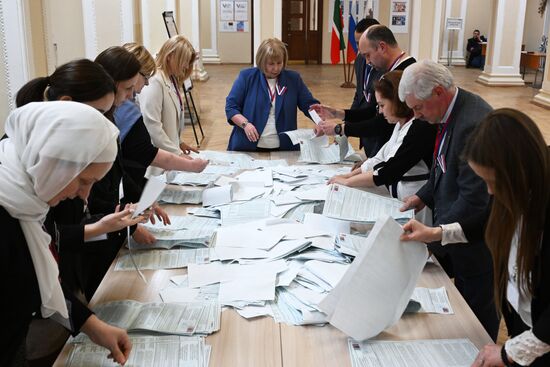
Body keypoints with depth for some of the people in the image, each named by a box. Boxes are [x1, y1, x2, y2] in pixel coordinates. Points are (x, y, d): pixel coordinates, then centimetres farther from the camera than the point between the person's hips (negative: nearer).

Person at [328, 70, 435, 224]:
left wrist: (346, 181, -10)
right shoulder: (401, 125, 9)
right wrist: (348, 175, 4)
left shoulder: (421, 128, -20)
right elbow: (381, 158, 14)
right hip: (400, 205, 8)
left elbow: (388, 173, -20)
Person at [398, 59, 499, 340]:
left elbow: (474, 201, -29)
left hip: (475, 241, -9)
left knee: (478, 318, 11)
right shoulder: (452, 111, 0)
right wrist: (424, 196, 5)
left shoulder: (474, 124, -31)